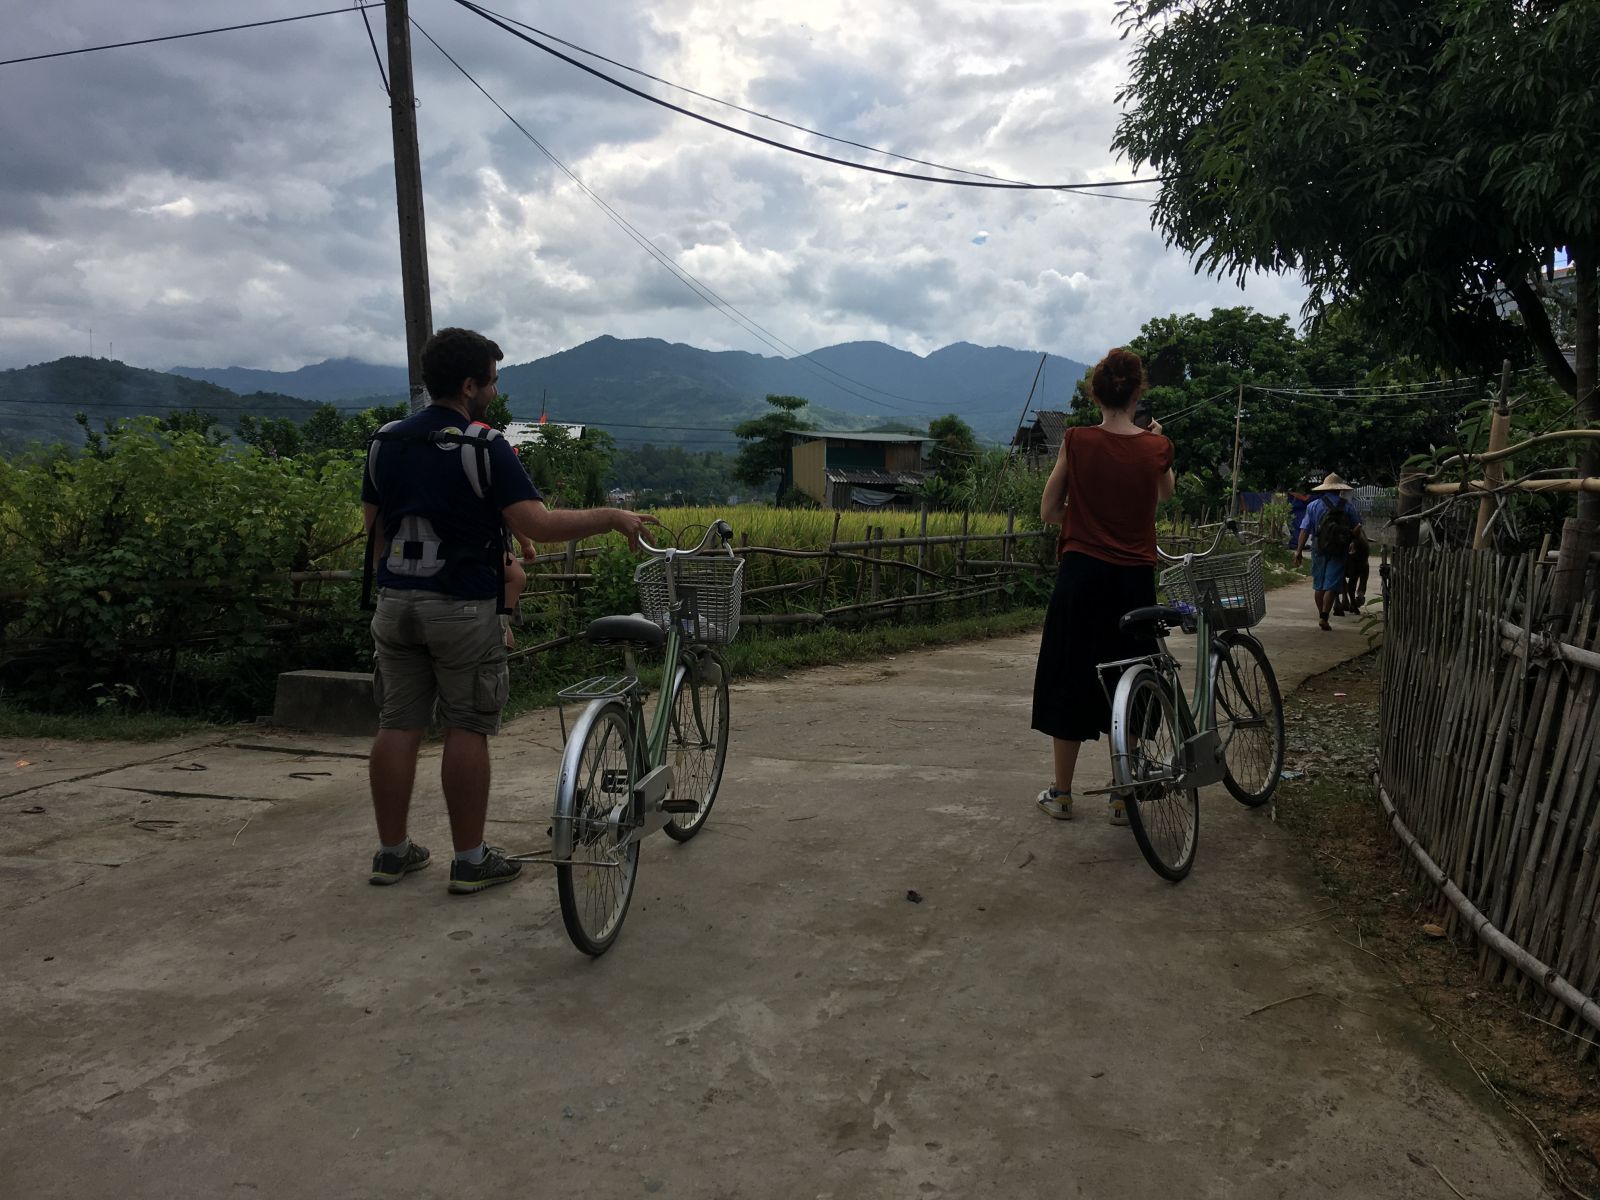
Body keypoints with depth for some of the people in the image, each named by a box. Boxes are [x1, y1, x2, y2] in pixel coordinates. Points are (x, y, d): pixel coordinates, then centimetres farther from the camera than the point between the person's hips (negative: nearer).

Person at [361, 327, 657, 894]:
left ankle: (392, 851, 18)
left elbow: (374, 523, 13)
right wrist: (611, 517, -12)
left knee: (398, 726, 10)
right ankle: (471, 860, 9)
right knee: (467, 730, 2)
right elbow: (537, 524, -21)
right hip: (461, 607, -6)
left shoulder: (386, 441, 7)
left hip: (395, 604, 6)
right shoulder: (483, 447, -13)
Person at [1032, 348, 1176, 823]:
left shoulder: (1077, 441, -7)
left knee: (1070, 681, 10)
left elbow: (1048, 512, -2)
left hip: (1081, 575, -1)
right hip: (1134, 580, 1)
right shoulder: (1156, 447, -3)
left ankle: (1061, 794, 18)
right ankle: (1123, 798, 17)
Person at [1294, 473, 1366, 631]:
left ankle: (1321, 616, 21)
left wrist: (1299, 550, -4)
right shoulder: (1348, 507, 0)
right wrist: (1361, 542, 21)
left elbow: (1305, 530, -5)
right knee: (1332, 585, -1)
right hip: (1339, 552, -1)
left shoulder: (1313, 506, 0)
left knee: (1319, 585, 13)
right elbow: (1357, 529, 5)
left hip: (1319, 549, 1)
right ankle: (1324, 617, -9)